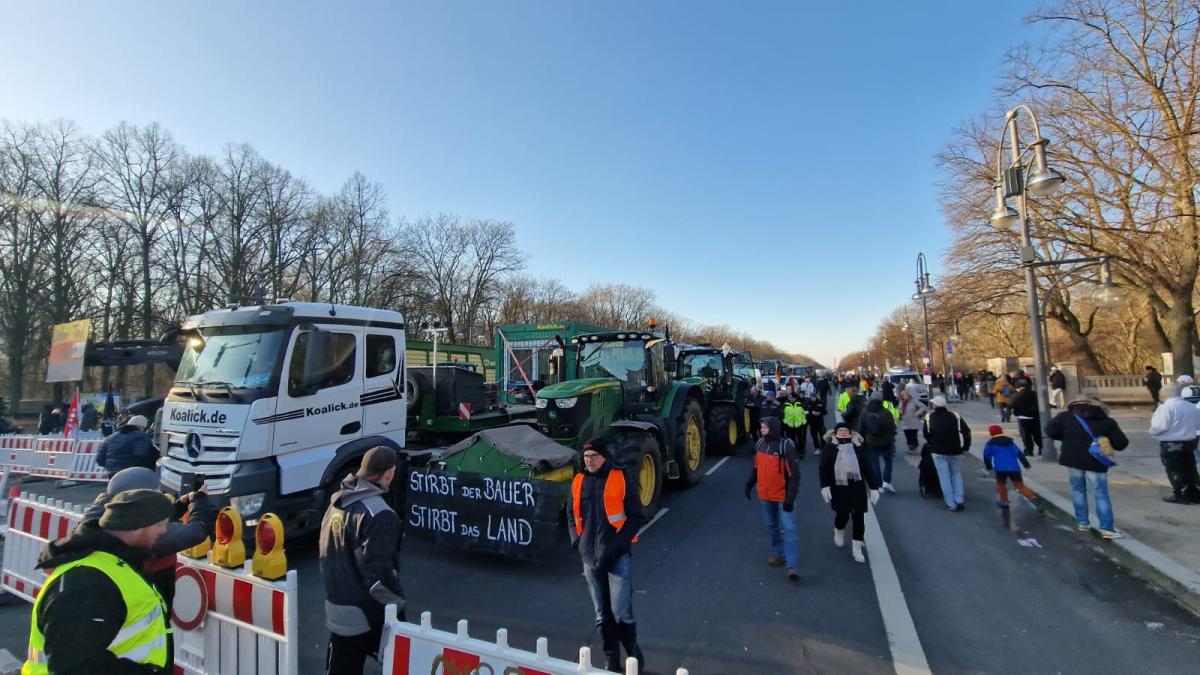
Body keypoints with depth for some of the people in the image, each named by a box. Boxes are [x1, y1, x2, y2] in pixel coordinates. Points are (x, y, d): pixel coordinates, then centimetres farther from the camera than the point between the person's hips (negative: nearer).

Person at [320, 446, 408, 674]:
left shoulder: (337, 503, 3)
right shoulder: (379, 515, -25)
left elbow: (325, 554, 13)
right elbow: (379, 575, -23)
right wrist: (398, 606, -10)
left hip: (337, 609, 8)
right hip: (368, 615, -8)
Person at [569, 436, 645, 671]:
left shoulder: (622, 479, -10)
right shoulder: (579, 481, 3)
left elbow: (636, 517, -8)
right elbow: (571, 514, 15)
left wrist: (615, 546, -14)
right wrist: (577, 540, 1)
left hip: (617, 557, -4)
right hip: (590, 558, 4)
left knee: (621, 614, -2)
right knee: (603, 616, 15)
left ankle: (634, 656, 25)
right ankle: (611, 661, 33)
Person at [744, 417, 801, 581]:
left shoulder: (786, 446, -20)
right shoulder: (760, 444, -1)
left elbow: (794, 474, -18)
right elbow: (755, 467, 12)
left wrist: (790, 498, -19)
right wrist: (749, 484, 15)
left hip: (783, 496, -6)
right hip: (765, 495, 6)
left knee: (789, 528, -7)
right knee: (771, 526, 18)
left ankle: (793, 566, -4)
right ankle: (778, 553, 35)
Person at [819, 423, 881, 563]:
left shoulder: (857, 447, 10)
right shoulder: (830, 447, 3)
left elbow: (868, 468, 9)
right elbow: (824, 468, -4)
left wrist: (874, 488, 3)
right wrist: (824, 486, -14)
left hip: (857, 488, 2)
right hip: (839, 489, -2)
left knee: (859, 518, 2)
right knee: (842, 515, 0)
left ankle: (857, 548, 17)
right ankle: (838, 531, 35)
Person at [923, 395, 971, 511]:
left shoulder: (929, 417, -3)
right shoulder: (955, 416, -1)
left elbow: (926, 434, 0)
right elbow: (966, 431, -2)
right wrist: (965, 446, 8)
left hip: (938, 452, -2)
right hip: (955, 451, 2)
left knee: (944, 477, 4)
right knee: (956, 475, 17)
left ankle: (951, 504, 4)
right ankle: (959, 501, 11)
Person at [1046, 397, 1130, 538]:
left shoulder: (1066, 416, 2)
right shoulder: (1107, 422, 1)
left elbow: (1050, 431, -2)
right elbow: (1121, 444, 0)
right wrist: (1108, 442, 20)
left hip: (1072, 459, 1)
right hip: (1095, 462, -1)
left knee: (1078, 490, 16)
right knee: (1101, 495, 4)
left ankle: (1082, 523, 20)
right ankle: (1107, 529, 3)